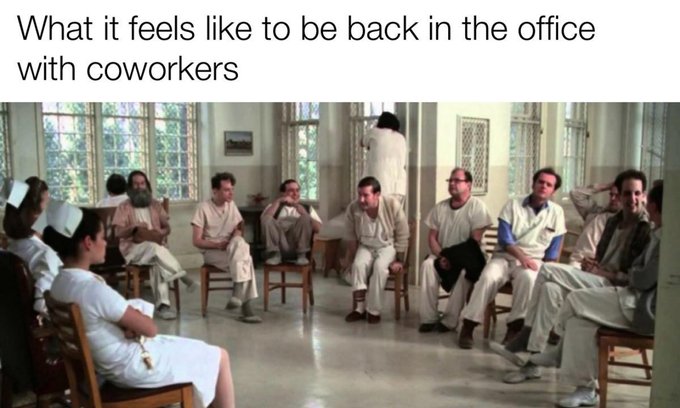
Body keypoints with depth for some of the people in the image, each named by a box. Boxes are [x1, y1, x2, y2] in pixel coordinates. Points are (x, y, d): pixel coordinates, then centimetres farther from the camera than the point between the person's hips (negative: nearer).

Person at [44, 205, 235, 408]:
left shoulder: (60, 282, -3)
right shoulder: (93, 288, -32)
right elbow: (150, 329, -23)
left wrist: (128, 326, -8)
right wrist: (134, 326, -4)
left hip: (107, 363, 10)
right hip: (132, 365, -9)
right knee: (219, 357, 5)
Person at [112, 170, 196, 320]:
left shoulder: (156, 205, 17)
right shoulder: (124, 207, 6)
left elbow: (167, 228, 14)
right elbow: (118, 232, -4)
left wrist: (161, 233, -9)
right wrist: (135, 227, -21)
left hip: (155, 247, 3)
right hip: (133, 250, -3)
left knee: (157, 262, -33)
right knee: (154, 247, -37)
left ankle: (162, 305, -40)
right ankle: (183, 277, -35)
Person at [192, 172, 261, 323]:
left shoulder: (231, 205, 8)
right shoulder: (203, 208, -8)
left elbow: (238, 229, 14)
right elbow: (197, 241, -9)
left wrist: (237, 235, -9)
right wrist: (217, 244, -22)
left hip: (232, 249, 4)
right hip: (211, 252, -4)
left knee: (239, 243, -33)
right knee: (245, 259, -31)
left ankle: (238, 293, -30)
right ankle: (245, 306, -32)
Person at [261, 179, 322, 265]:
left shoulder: (307, 208, 22)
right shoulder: (274, 207, 22)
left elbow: (318, 228, 5)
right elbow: (264, 219, -1)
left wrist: (303, 213, -7)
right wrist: (278, 201, -2)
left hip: (299, 247, 0)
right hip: (279, 247, 0)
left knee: (305, 218, -24)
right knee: (267, 218, -22)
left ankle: (301, 255, -19)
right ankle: (275, 254, -16)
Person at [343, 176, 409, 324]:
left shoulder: (392, 205, -24)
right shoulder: (353, 208, -17)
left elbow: (402, 236, -14)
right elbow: (351, 237, 0)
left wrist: (399, 261, -13)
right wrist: (348, 257, 4)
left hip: (388, 246, -2)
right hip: (365, 246, 2)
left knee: (379, 266, -31)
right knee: (358, 265, -27)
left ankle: (374, 310, -18)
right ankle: (360, 308, -14)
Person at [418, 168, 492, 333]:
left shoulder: (477, 206, -8)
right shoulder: (440, 207, 7)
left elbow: (475, 241, -14)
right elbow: (432, 236, 5)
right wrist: (441, 256, -13)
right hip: (442, 255, 4)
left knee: (462, 272, -36)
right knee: (427, 265, -27)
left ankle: (449, 321, -25)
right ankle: (429, 318, -25)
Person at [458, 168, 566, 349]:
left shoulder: (556, 212, 9)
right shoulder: (513, 205, 5)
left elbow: (553, 248, 8)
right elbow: (504, 237, -6)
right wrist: (521, 256, -20)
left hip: (533, 260, 0)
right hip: (505, 256, 0)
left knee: (527, 278, -36)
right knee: (488, 277, -30)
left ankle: (514, 327, -26)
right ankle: (468, 325, -23)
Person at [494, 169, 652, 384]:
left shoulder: (648, 229, -8)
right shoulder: (614, 221, 17)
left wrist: (604, 272, -17)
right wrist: (592, 264, 3)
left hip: (617, 289, -8)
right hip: (598, 283, 8)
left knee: (548, 270, -21)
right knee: (551, 288, -19)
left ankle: (523, 341, -14)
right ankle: (532, 360, -19)